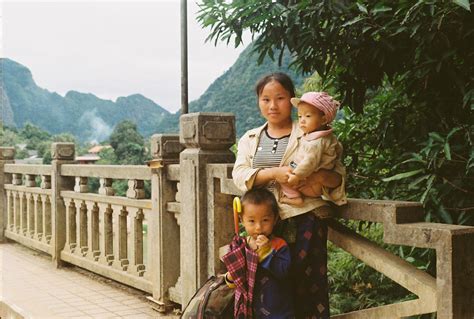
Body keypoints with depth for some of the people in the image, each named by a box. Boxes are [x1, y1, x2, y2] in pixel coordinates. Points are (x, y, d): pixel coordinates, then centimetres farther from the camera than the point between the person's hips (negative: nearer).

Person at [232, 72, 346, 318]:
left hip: (304, 220, -3)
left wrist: (321, 176, -20)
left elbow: (339, 176, 3)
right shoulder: (249, 139, 14)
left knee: (306, 286, -3)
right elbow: (239, 175, -2)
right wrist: (273, 173, -19)